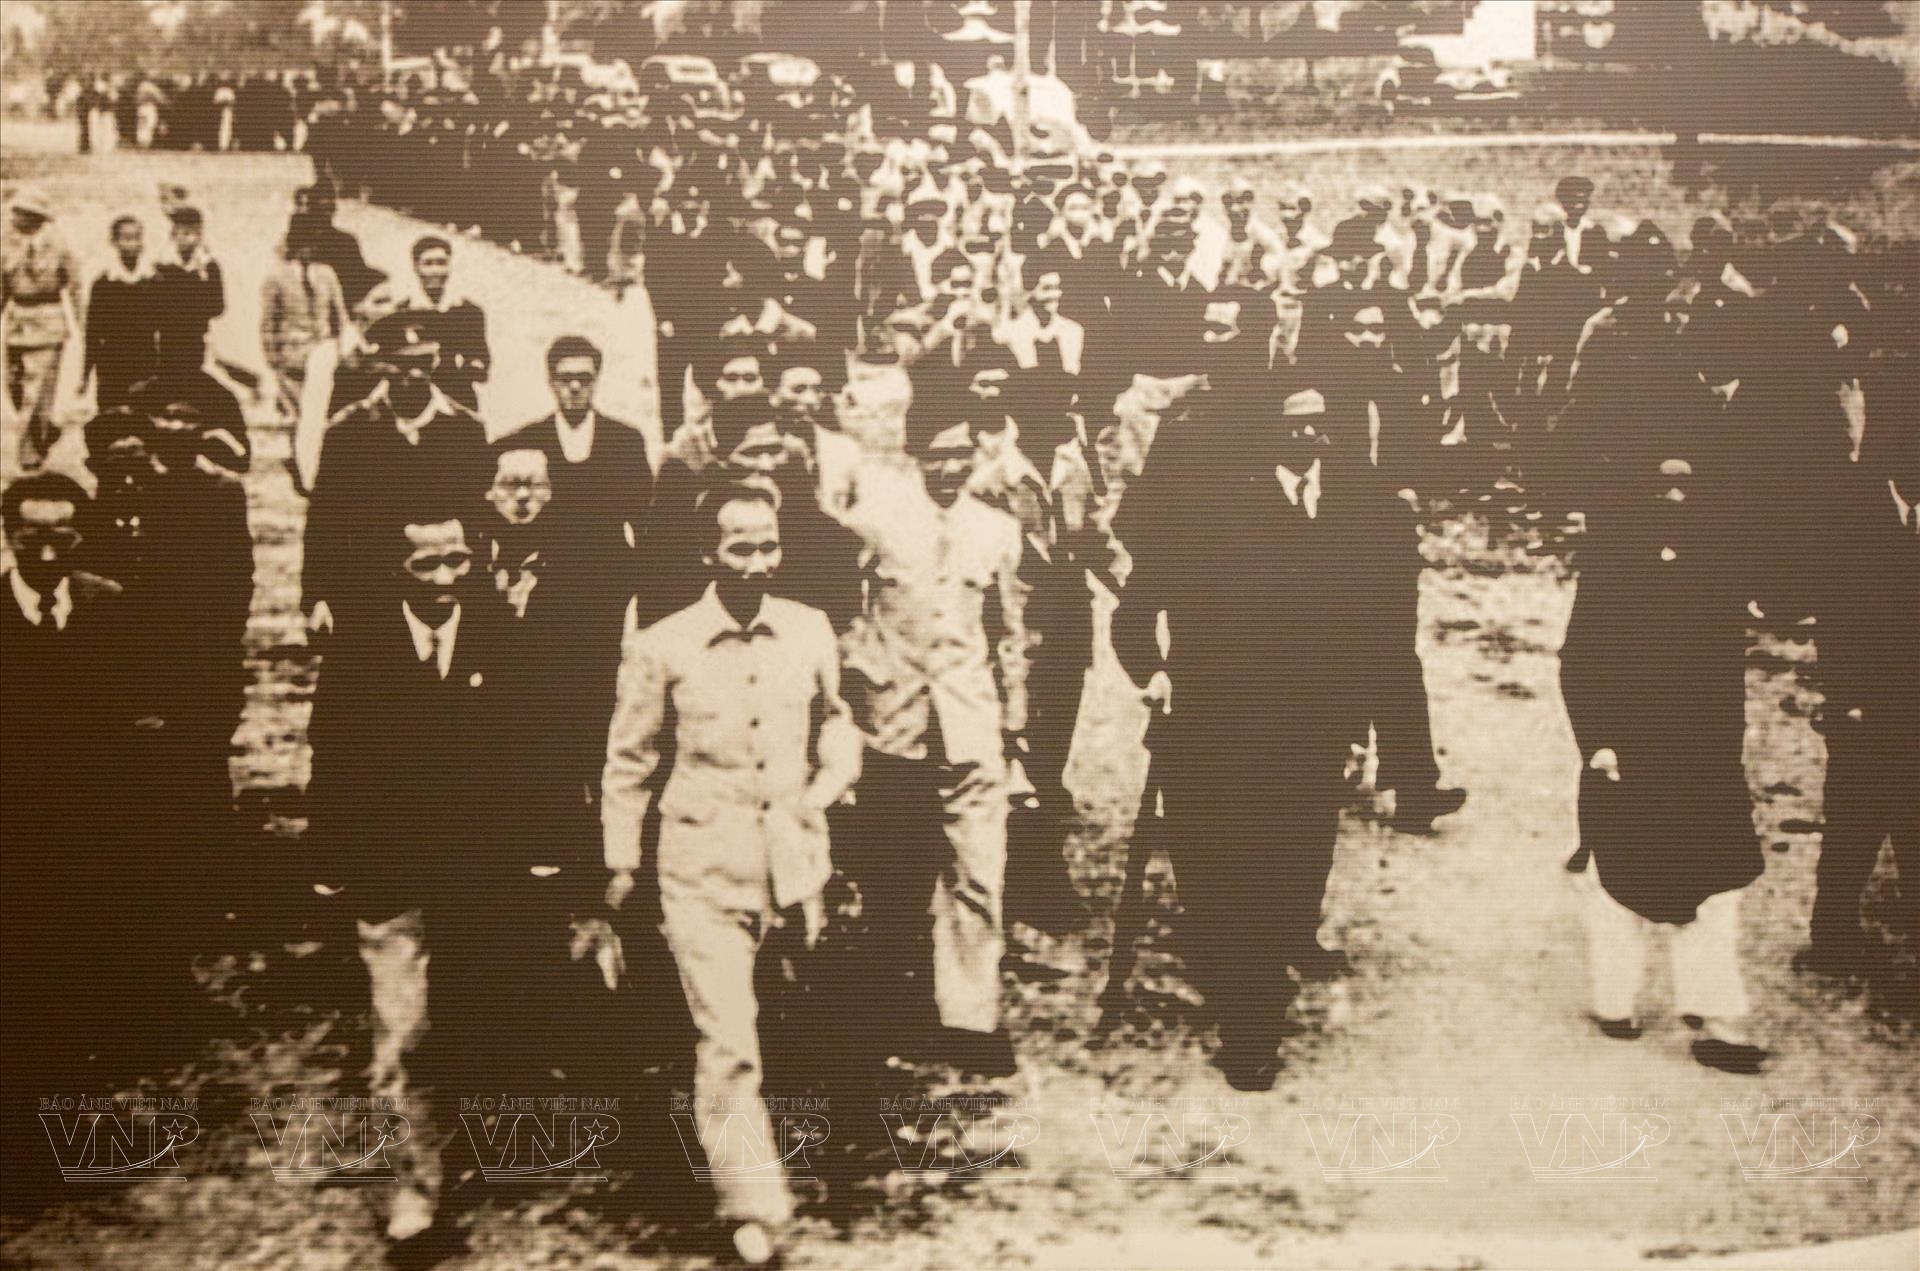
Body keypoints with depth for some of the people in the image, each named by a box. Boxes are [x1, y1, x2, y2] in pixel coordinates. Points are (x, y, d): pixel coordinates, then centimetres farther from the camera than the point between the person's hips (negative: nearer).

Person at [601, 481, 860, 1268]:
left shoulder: (810, 632, 1)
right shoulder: (660, 647, -5)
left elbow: (835, 722, 19)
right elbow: (628, 761, 5)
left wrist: (830, 781, 0)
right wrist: (621, 863, 7)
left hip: (793, 863, 3)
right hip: (702, 870, -3)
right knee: (728, 1047, -8)